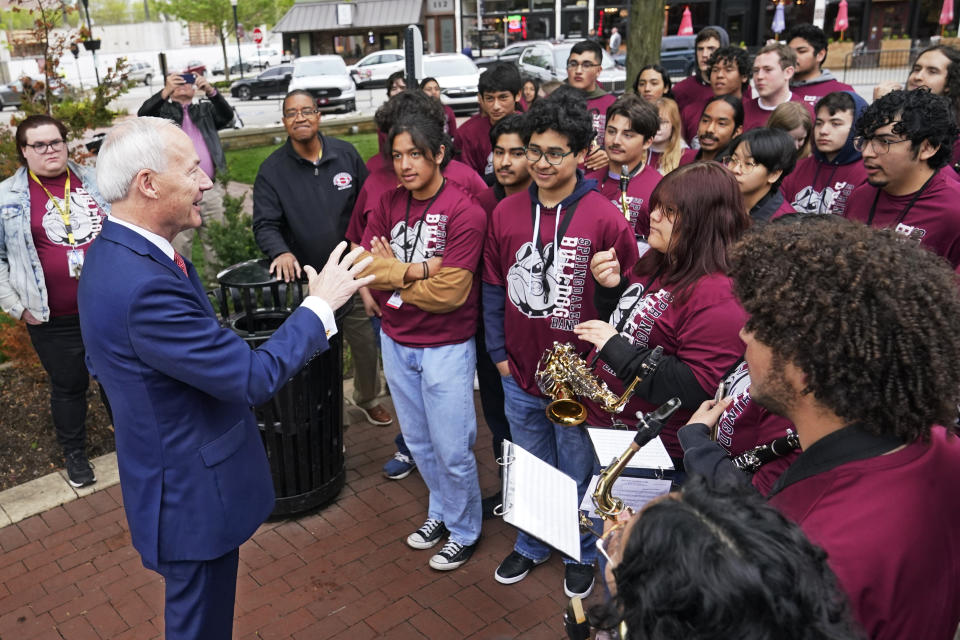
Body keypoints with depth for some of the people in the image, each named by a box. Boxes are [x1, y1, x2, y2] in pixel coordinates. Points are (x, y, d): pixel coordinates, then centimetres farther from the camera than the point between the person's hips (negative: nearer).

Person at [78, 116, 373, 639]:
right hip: (192, 497, -9)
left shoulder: (111, 253, 1)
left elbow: (98, 364, 14)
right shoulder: (144, 286, -34)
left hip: (171, 478, 10)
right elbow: (254, 379, -29)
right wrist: (320, 305, -19)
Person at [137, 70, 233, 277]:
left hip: (210, 189, 2)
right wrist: (165, 92, -22)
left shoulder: (206, 110, 19)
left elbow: (227, 116, -1)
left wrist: (211, 91, -18)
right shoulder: (163, 110, 13)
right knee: (180, 245, -2)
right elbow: (143, 116, -7)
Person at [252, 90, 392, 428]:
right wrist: (281, 252, -28)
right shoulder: (272, 169, -5)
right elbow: (265, 224, -8)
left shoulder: (346, 154, 1)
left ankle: (367, 398, 37)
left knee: (365, 340, 12)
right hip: (304, 278, -2)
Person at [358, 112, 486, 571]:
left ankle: (464, 531, 29)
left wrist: (389, 274, -11)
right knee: (418, 441, 20)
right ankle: (441, 510, 43)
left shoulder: (464, 213, -17)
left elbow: (449, 292, -22)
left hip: (446, 347, -6)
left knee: (452, 450, 5)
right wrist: (415, 270, -18)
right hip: (396, 342, 6)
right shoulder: (389, 203, 2)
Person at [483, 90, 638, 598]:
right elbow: (493, 288, 5)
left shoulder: (604, 218, -14)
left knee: (579, 475, 16)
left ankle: (582, 555, 42)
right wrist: (499, 352, 5)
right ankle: (531, 545, 47)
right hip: (520, 374, 4)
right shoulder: (505, 213, -2)